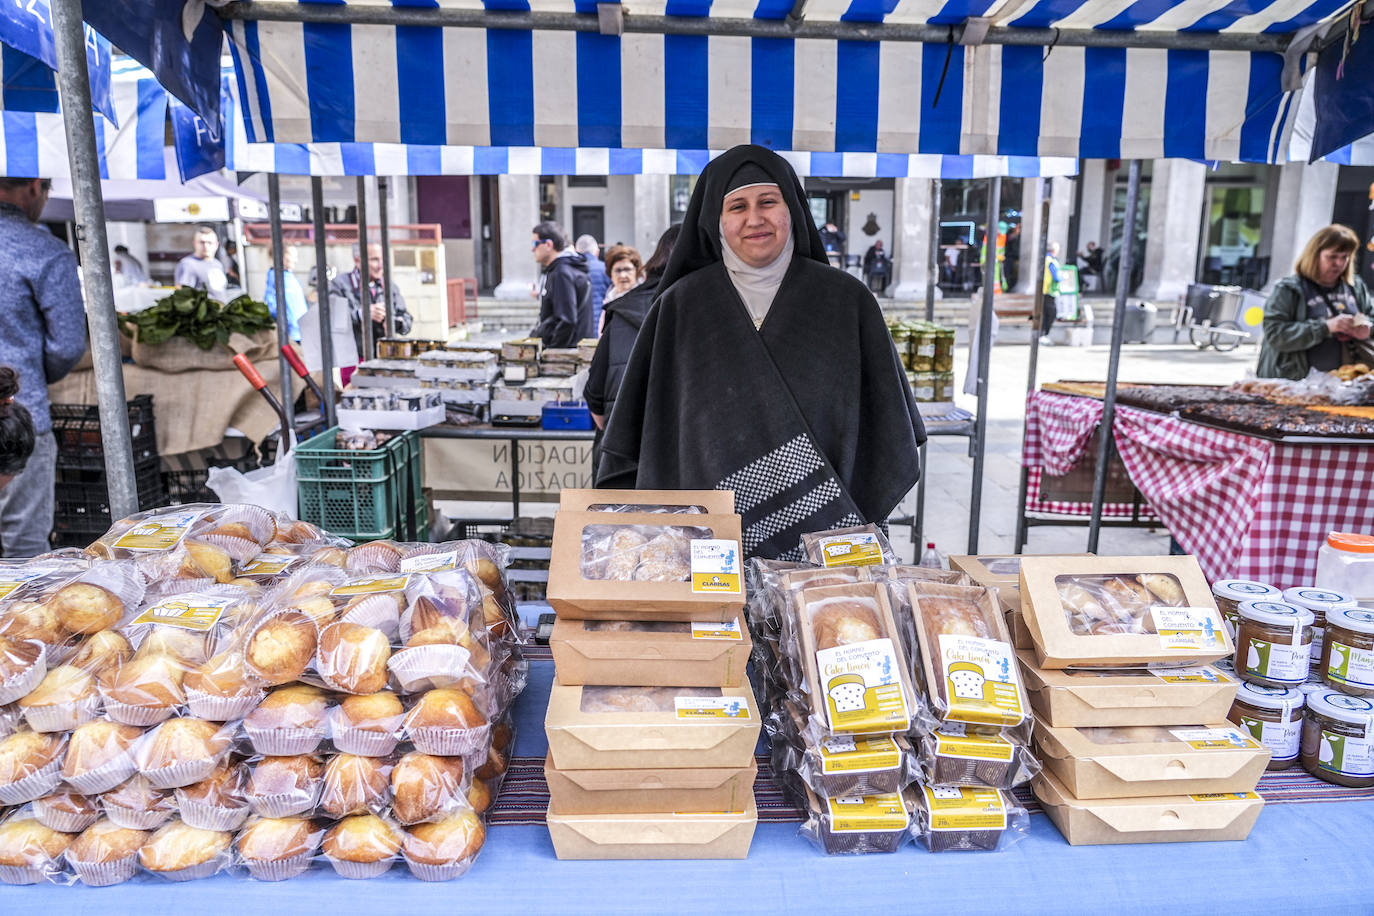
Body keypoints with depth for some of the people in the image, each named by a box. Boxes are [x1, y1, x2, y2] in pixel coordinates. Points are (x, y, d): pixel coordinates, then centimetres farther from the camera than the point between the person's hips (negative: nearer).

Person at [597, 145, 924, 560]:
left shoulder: (847, 300, 2)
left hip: (822, 537, 0)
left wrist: (864, 537, -1)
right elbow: (644, 435, 5)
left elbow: (883, 418, 5)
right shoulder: (681, 307, 3)